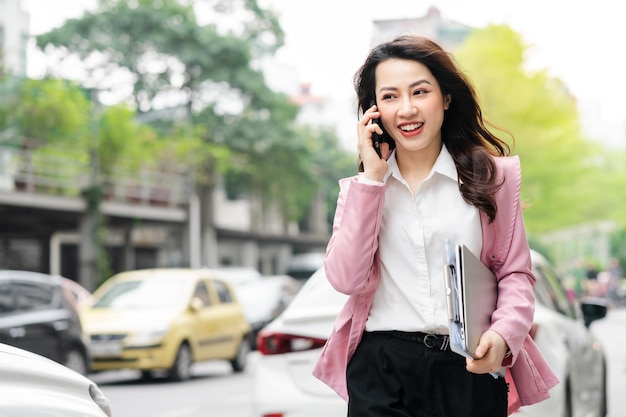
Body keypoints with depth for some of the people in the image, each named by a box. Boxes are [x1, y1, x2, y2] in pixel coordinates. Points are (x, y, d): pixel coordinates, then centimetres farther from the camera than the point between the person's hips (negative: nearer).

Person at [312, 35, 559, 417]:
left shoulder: (491, 176, 3)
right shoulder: (362, 187, 8)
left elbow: (515, 273, 3)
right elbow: (346, 279, -6)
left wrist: (503, 334, -17)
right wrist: (373, 176, -6)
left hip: (470, 370, 0)